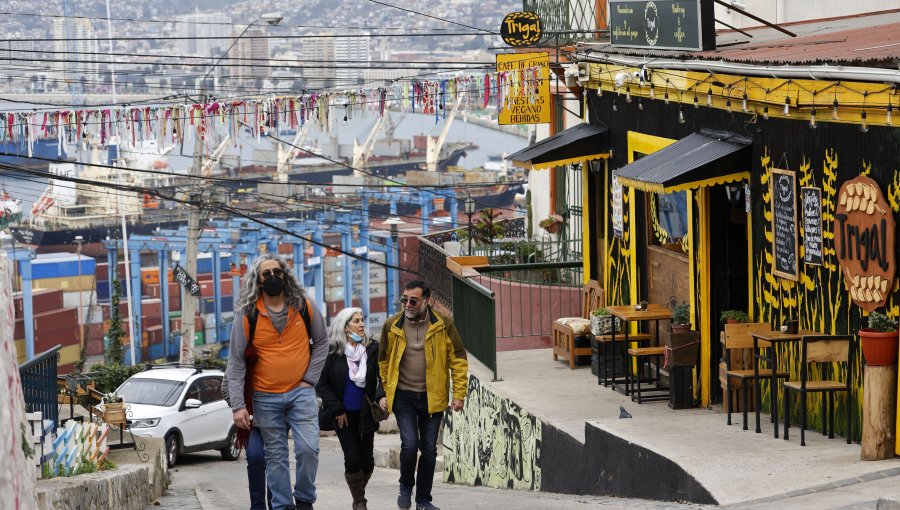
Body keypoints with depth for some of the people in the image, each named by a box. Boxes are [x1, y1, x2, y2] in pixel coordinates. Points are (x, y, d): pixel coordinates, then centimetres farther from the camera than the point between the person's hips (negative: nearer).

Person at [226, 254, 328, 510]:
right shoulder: (247, 315, -6)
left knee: (308, 448, -11)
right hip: (265, 397, 0)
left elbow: (321, 343, 11)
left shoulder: (304, 307, -1)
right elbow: (236, 362, -5)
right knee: (276, 457, 4)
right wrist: (238, 405, -11)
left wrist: (310, 378, 0)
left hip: (301, 392, 0)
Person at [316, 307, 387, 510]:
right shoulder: (333, 352, -7)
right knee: (353, 459, -8)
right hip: (343, 415, -2)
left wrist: (381, 396, -21)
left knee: (367, 461, 2)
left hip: (365, 413, 2)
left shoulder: (372, 348, -1)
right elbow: (321, 385, -2)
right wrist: (337, 410, -6)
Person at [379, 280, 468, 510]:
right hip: (403, 396, -1)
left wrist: (459, 394, -6)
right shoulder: (392, 326, -3)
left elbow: (458, 359, 0)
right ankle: (406, 486, 14)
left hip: (432, 397, 1)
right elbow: (384, 361, 11)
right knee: (410, 445, -14)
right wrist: (386, 392, 9)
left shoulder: (443, 325, -5)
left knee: (429, 449, 5)